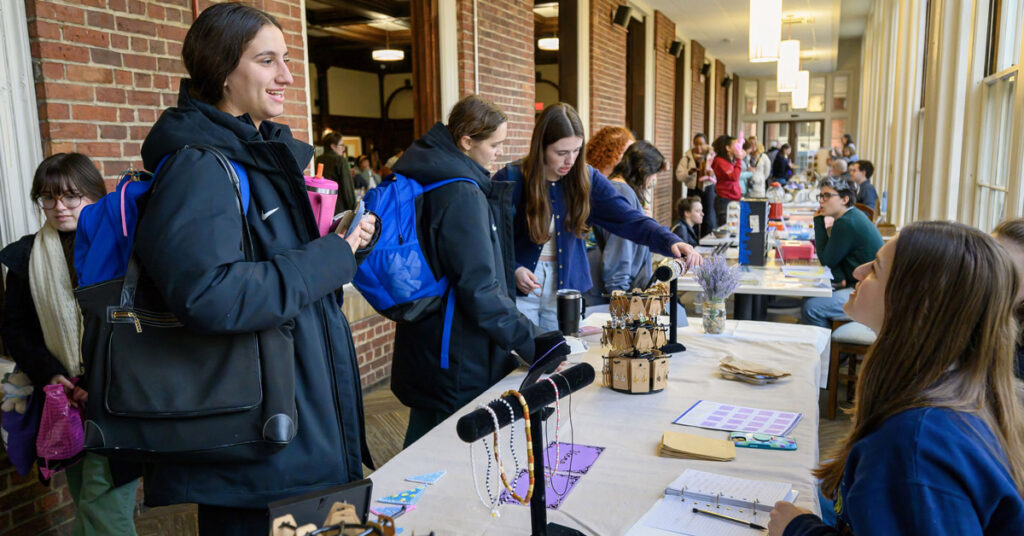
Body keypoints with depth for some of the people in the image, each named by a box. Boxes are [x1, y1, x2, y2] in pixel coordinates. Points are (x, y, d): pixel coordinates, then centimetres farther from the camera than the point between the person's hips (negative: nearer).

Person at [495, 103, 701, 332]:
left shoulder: (587, 179, -4)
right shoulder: (510, 179, -11)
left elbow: (630, 219, -13)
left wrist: (671, 242, -28)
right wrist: (513, 270, -22)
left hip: (567, 288, 3)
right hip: (519, 289, -2)